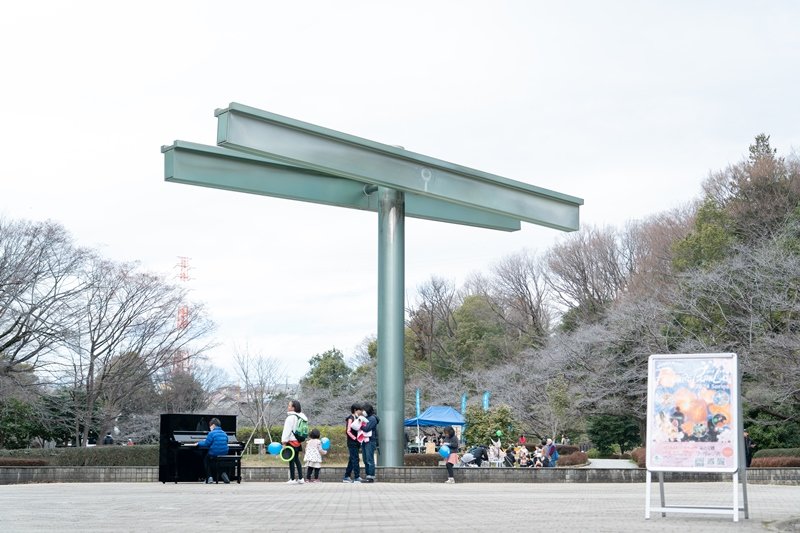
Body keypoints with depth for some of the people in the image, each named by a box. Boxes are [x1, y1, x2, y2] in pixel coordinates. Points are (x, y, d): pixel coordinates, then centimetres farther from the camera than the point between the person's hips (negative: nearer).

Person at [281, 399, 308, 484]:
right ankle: (300, 478, 16)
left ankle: (292, 479, 0)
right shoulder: (300, 416, 11)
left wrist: (284, 441, -14)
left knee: (291, 460, -3)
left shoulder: (291, 417, -15)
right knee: (296, 459, 16)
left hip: (291, 441, -9)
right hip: (298, 441, 9)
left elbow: (287, 430, -16)